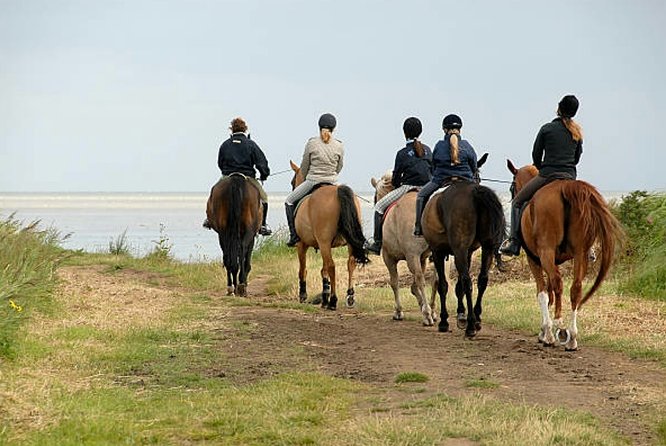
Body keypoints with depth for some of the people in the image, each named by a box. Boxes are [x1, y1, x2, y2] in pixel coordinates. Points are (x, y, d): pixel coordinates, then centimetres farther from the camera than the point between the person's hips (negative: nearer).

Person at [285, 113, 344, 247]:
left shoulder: (311, 143, -8)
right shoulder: (339, 146, -2)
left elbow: (304, 167, 1)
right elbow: (339, 168, 10)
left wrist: (304, 177, 22)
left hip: (312, 181, -3)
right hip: (331, 182, 3)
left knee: (289, 202, 16)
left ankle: (294, 234, 5)